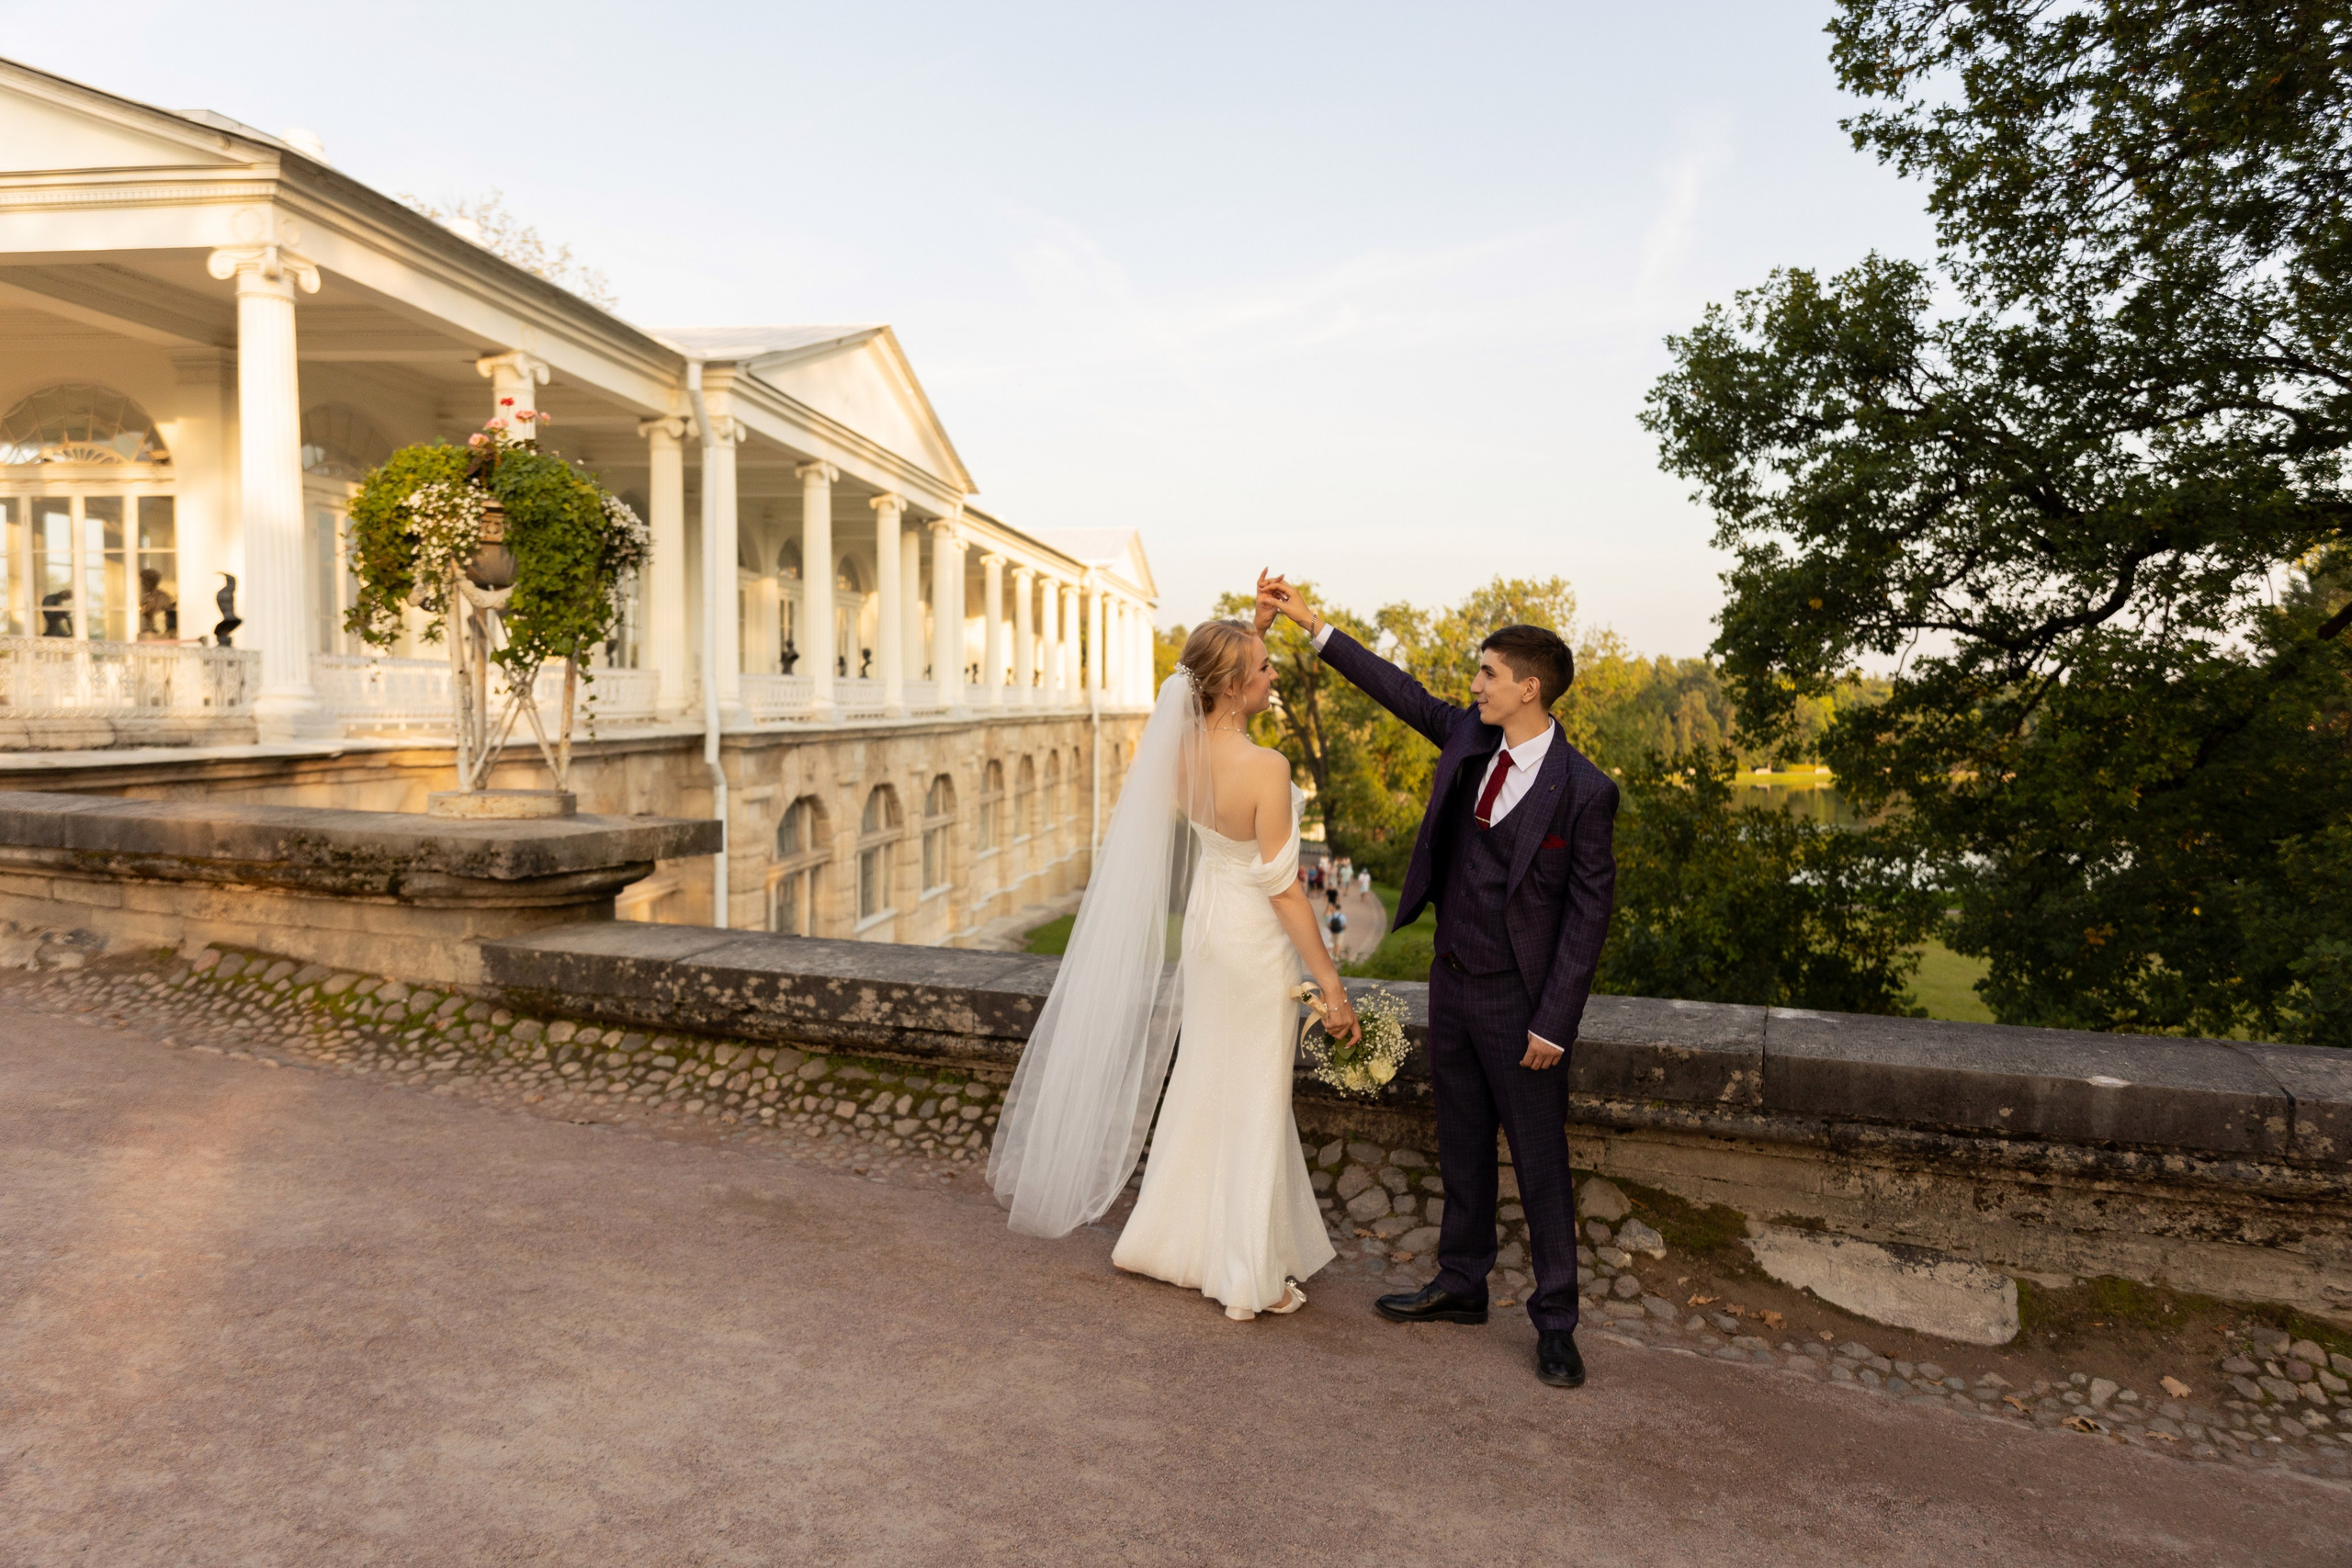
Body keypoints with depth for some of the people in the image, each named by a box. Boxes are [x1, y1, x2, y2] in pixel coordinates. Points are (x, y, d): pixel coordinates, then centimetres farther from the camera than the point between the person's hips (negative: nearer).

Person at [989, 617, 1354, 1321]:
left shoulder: (1180, 748, -8)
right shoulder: (1265, 768, -27)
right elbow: (1282, 888, -24)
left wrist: (1252, 629, 15)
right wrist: (1331, 985, -16)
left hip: (1204, 921, 7)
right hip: (1257, 939, -7)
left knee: (1204, 1083, 23)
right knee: (1254, 1103, 7)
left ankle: (1169, 1235, 37)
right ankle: (1251, 1277, 22)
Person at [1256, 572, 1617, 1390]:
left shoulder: (1583, 791, -16)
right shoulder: (1469, 738, 0)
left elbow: (1589, 911, -14)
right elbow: (1401, 690, 11)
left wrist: (1554, 1022, -15)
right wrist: (1311, 622, 11)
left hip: (1519, 1000, -6)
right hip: (1452, 983, 6)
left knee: (1539, 1161, 5)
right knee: (1462, 1146, 18)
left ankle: (1555, 1323, 20)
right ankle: (1461, 1285, 34)